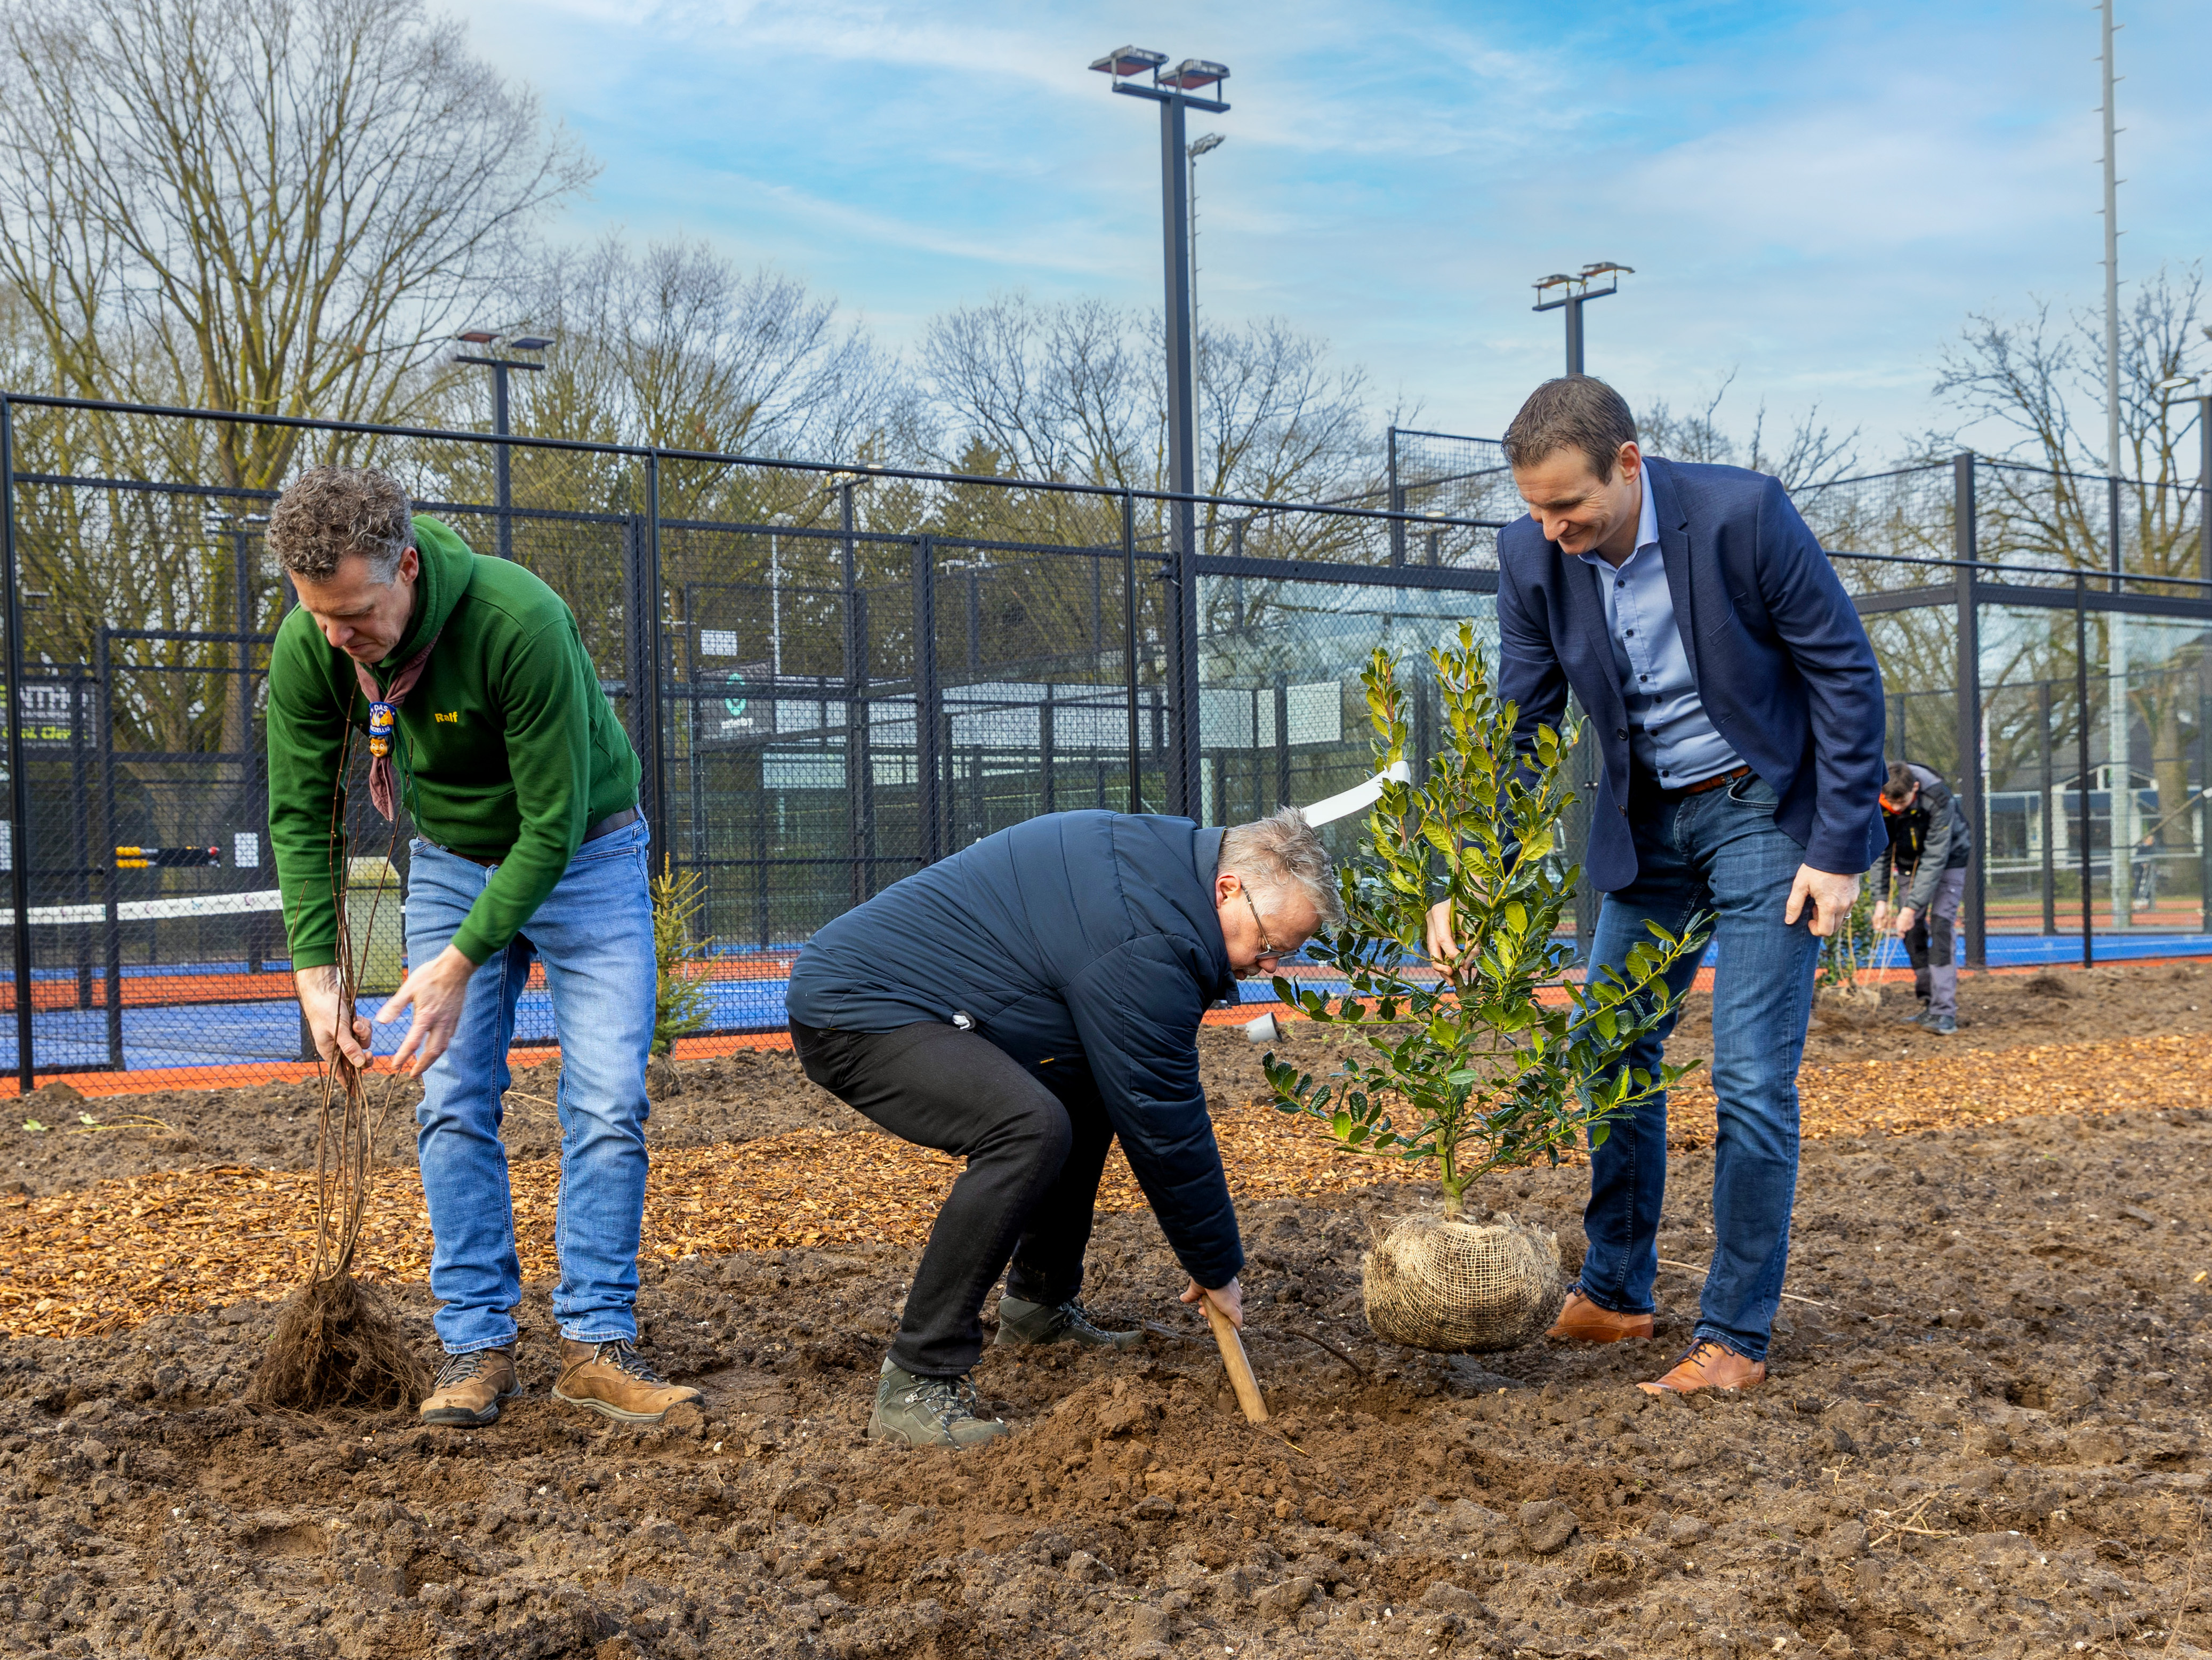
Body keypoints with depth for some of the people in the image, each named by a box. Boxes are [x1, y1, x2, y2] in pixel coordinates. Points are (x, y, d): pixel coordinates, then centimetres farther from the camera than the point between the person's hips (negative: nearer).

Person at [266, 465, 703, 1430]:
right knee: (452, 1104, -2)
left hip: (584, 856, -4)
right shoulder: (306, 649, -19)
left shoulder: (521, 621, -35)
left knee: (608, 1104, -9)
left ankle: (596, 1343, -1)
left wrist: (463, 961, -29)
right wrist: (315, 972, -14)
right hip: (452, 861, 4)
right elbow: (300, 814, -7)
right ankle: (477, 1344, 5)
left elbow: (553, 821, -29)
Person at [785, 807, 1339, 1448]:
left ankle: (1040, 1305, 27)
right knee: (1031, 1129, -29)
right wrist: (1216, 1268, -5)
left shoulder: (1167, 852, 7)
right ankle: (916, 1385, -22)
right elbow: (1162, 1122, -18)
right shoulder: (1144, 941, -24)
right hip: (851, 1011, -11)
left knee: (1089, 1093, 19)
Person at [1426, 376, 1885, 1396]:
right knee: (1612, 1051, 9)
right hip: (1649, 824, 5)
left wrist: (1838, 848, -16)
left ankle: (1735, 1336, 2)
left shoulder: (1740, 513, -23)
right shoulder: (1534, 557, -9)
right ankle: (1613, 1295, 25)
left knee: (1751, 1075, -8)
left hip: (1766, 809, -5)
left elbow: (1846, 675, -15)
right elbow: (1519, 726, -2)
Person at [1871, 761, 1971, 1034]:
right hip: (1909, 861, 5)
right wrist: (1882, 900, -18)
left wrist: (1912, 907, -34)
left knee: (1940, 925, -18)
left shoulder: (1938, 799, -37)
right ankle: (1928, 1002, 12)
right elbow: (1880, 850, -12)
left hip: (1949, 858, -5)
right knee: (1912, 930, -1)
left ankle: (1944, 1011, -21)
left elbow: (1935, 858, -33)